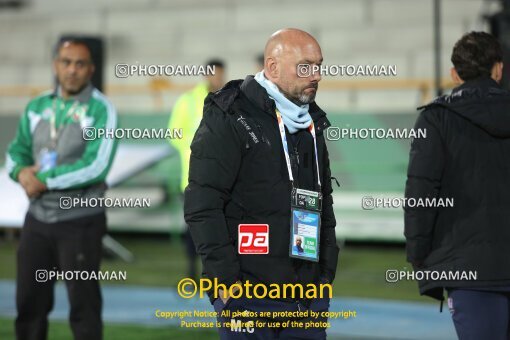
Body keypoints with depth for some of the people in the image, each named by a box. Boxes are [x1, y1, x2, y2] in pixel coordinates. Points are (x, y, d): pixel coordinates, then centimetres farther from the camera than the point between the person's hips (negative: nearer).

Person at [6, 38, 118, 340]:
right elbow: (16, 153, 11)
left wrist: (45, 180, -15)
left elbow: (96, 167, -18)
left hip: (80, 222, -5)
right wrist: (22, 172, -12)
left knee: (83, 306, 1)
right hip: (38, 218, 5)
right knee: (29, 303, 11)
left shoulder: (100, 110, -8)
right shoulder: (37, 107, 9)